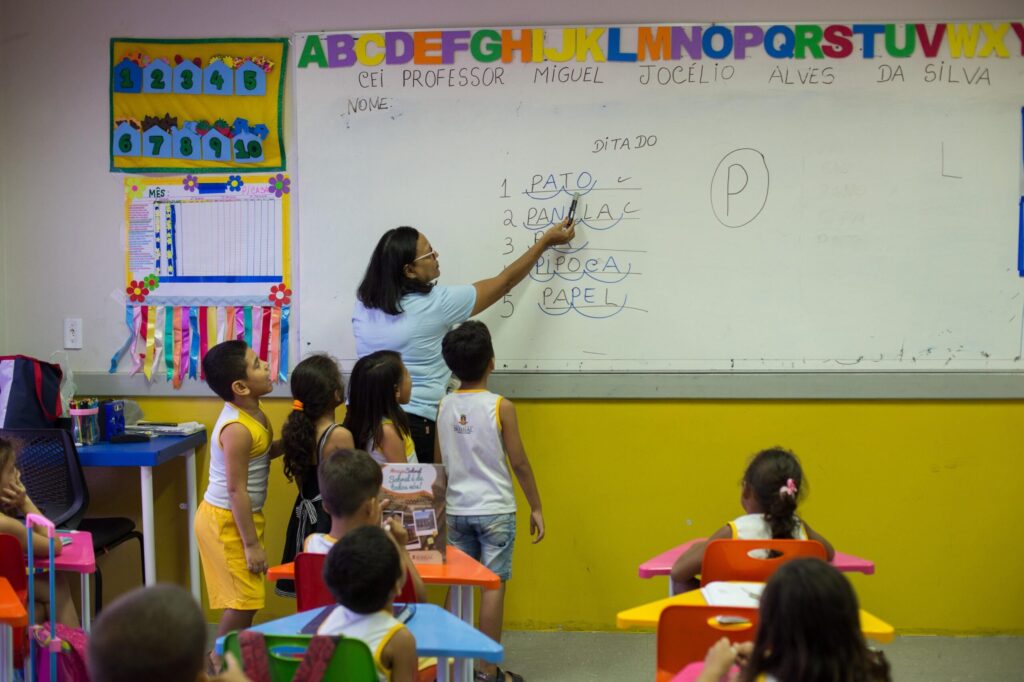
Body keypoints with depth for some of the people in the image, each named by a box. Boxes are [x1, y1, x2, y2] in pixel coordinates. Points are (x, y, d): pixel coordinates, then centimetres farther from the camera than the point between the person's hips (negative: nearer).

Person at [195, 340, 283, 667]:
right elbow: (237, 491, -25)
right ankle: (222, 663, 12)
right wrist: (252, 544, -22)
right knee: (244, 599, -2)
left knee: (248, 597, 17)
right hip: (226, 520, -9)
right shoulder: (237, 429, -26)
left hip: (239, 516, 9)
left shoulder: (251, 413, 1)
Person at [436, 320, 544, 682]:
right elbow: (519, 463, -7)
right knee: (493, 586, 2)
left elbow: (439, 461, 8)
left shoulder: (444, 406, 1)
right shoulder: (501, 407, -11)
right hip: (495, 510, -4)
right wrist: (536, 507, 4)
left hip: (456, 510, 4)